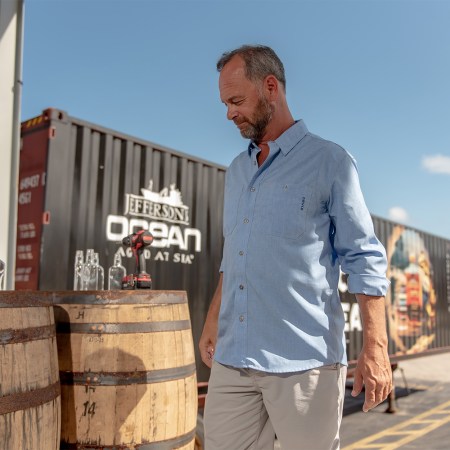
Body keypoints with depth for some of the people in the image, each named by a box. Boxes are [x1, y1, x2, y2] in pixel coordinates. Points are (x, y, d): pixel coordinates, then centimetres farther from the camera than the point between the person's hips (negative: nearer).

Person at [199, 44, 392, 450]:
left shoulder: (329, 161, -3)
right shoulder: (236, 172, 15)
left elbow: (365, 260, -6)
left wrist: (375, 348, -12)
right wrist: (213, 320, 15)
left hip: (304, 362, -5)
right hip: (231, 360, 5)